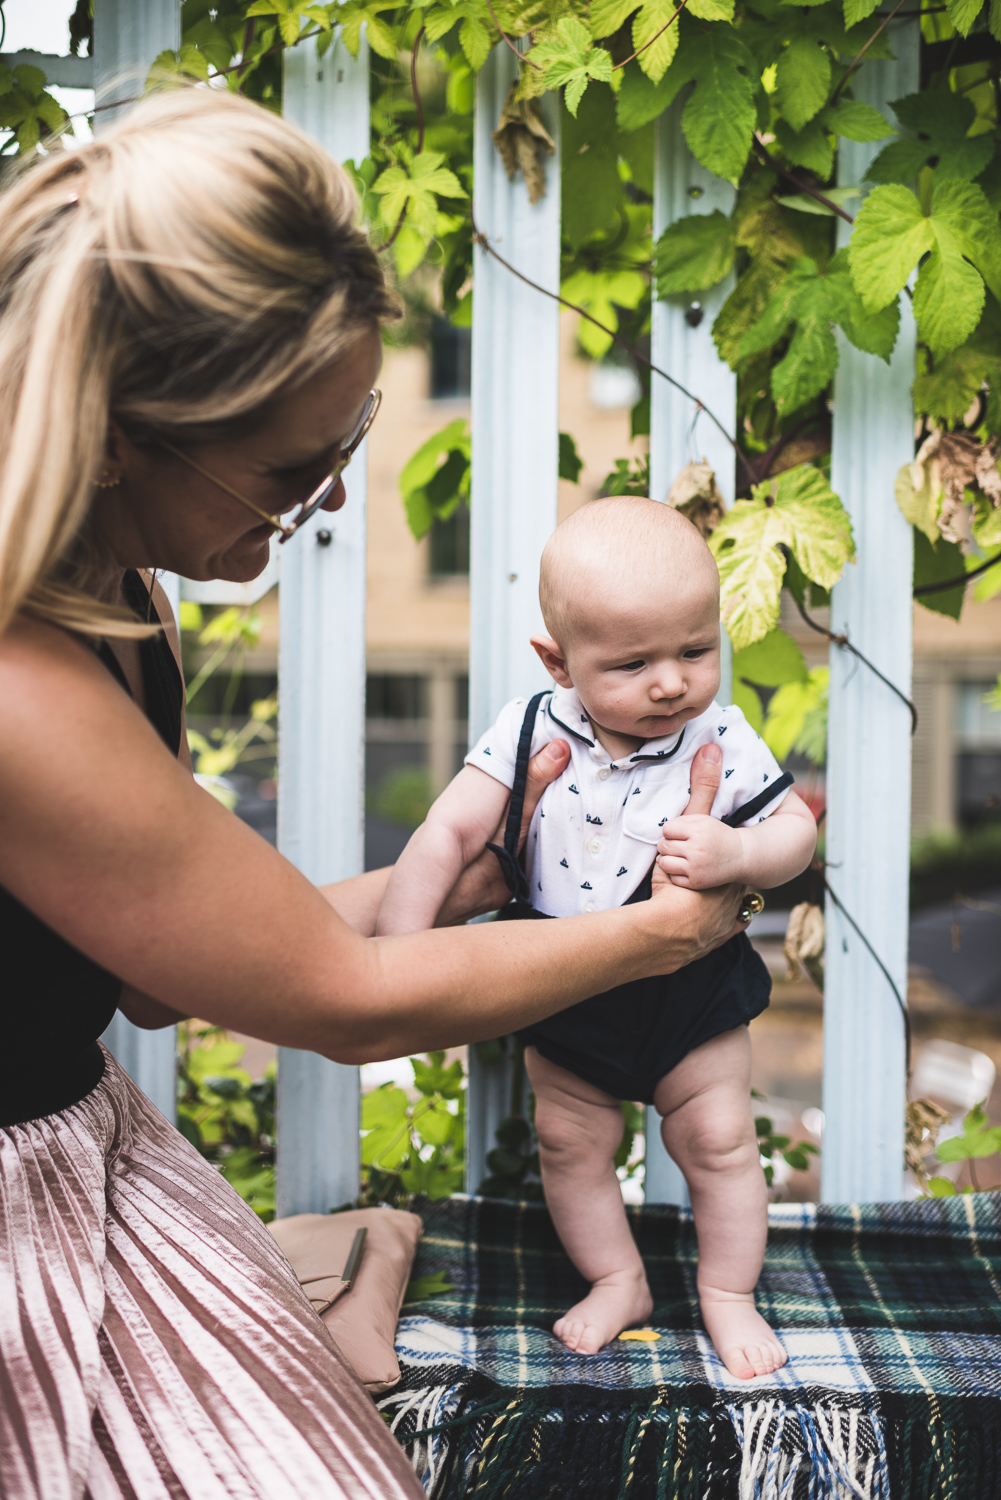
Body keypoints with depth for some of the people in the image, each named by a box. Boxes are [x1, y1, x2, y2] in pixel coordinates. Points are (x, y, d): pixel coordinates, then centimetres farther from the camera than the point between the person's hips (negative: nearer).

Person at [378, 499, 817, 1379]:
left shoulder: (723, 743, -18)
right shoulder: (530, 733, -19)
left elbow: (796, 829, -8)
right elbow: (446, 834, -18)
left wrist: (736, 854, -31)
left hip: (690, 986, -1)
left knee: (719, 1140, 8)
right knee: (569, 1142, 13)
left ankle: (728, 1294, 30)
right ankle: (618, 1282, 35)